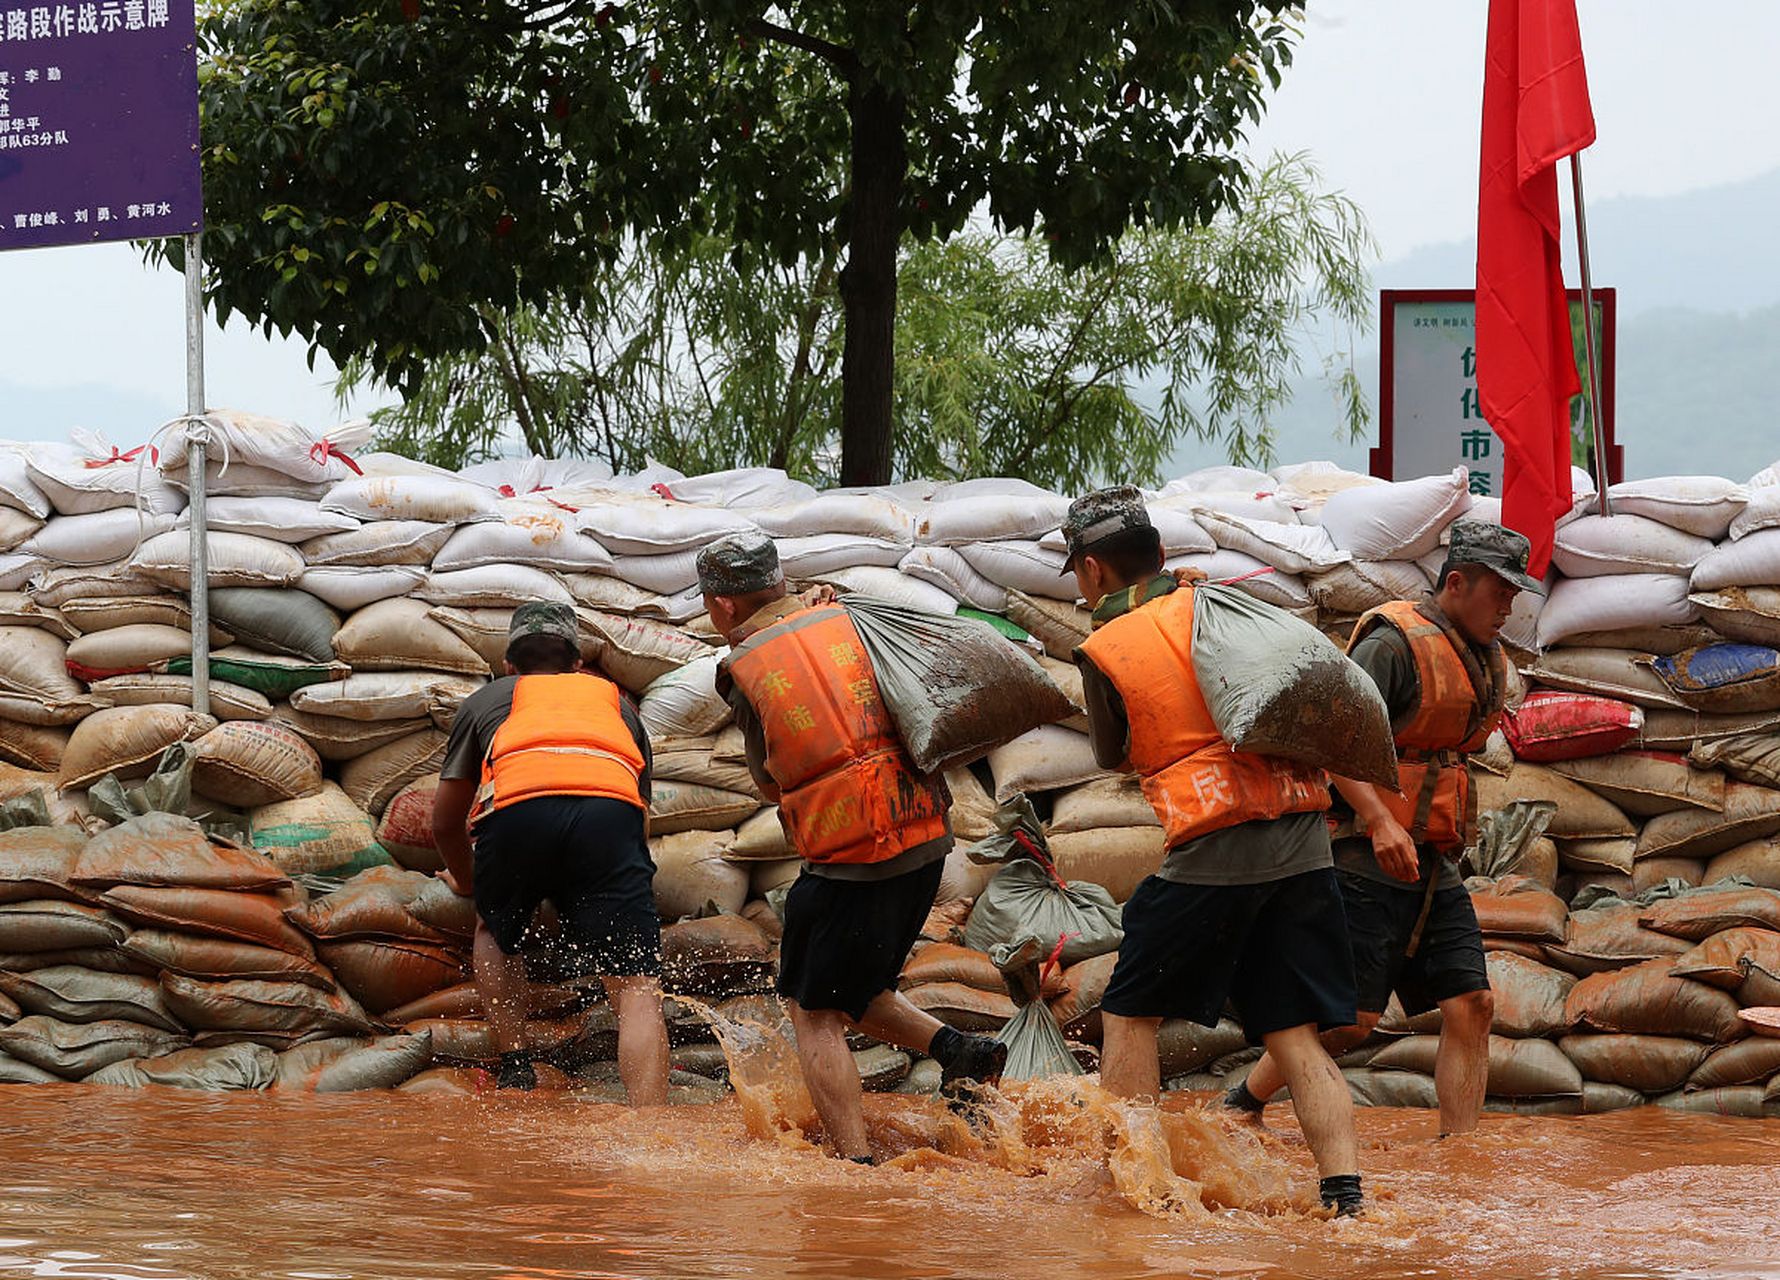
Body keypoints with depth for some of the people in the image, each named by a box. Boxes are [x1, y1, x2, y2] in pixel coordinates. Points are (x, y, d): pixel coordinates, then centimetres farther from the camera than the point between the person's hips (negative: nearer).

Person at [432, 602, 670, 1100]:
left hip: (516, 806, 0)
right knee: (636, 987, -4)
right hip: (611, 811, 0)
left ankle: (515, 1071, 20)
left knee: (495, 932, 31)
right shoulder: (615, 699, 39)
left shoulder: (486, 700, 36)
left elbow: (445, 822, 41)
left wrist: (465, 879, 60)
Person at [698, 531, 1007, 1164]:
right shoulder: (849, 621, 7)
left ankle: (857, 1163, -7)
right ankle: (957, 1049, 4)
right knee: (853, 991, 24)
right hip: (927, 840, 6)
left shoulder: (745, 674, -1)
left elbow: (772, 783, 11)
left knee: (815, 1015, 4)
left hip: (850, 859, -6)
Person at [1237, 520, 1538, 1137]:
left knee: (1471, 1004, -3)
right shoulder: (1395, 642, -12)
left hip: (1435, 871, 8)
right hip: (1370, 861, -8)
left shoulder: (1483, 659, 16)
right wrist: (1380, 821, -31)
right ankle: (1239, 1108, 11)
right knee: (1350, 1018, -8)